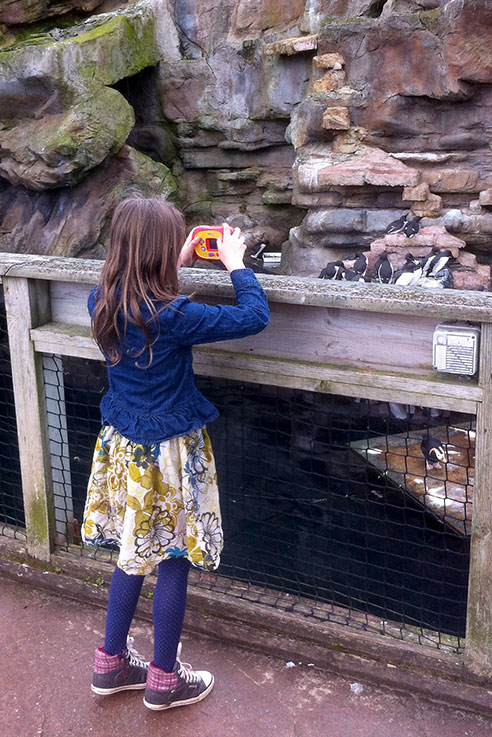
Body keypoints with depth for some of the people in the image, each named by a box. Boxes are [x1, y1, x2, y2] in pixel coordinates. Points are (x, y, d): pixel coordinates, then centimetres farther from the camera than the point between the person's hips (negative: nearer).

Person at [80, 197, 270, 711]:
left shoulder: (102, 301, -5)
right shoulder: (172, 317, -25)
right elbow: (255, 316, -18)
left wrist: (177, 264, 15)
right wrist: (235, 263, -5)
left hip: (121, 447, 7)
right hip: (166, 455, -7)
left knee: (134, 556, 21)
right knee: (173, 561, 10)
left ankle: (111, 664, 36)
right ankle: (164, 679, 27)